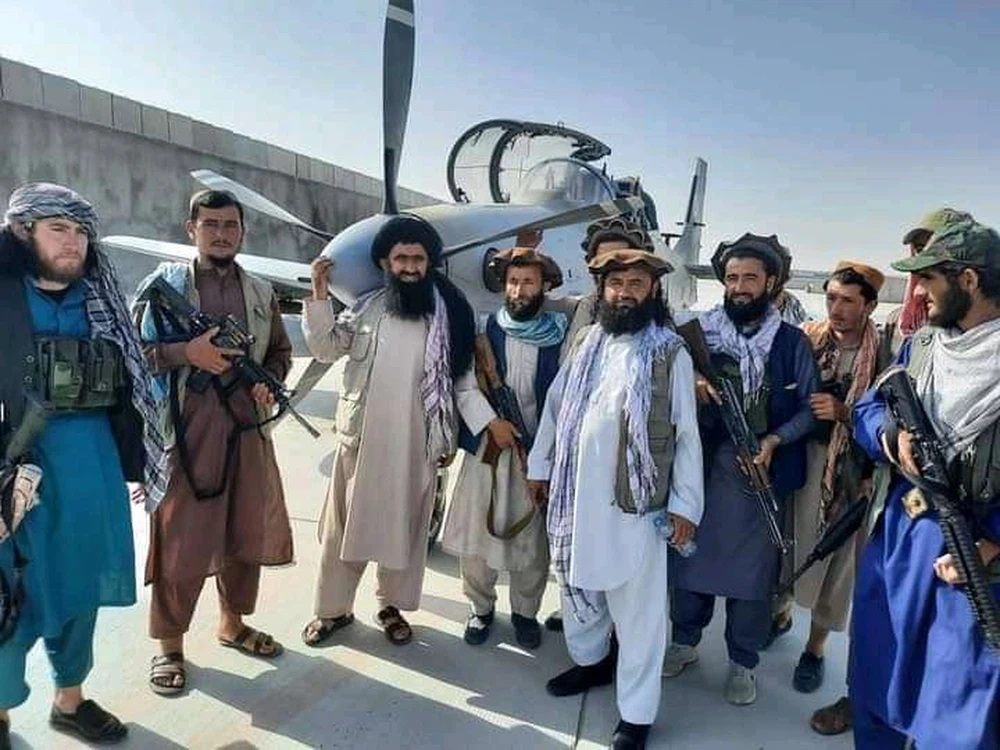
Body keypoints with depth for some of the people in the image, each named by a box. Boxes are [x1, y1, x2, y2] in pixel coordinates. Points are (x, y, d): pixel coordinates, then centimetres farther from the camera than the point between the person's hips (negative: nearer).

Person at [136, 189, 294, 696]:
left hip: (248, 429, 4)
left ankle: (233, 624, 34)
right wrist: (188, 353, -18)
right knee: (181, 541, 3)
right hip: (185, 431, -4)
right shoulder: (165, 283, 0)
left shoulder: (261, 292, 11)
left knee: (247, 534, 14)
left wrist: (269, 383, -3)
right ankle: (169, 644, 22)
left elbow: (280, 351, 17)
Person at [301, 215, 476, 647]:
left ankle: (391, 606, 32)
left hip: (416, 442, 0)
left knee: (404, 525, 13)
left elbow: (461, 376, 3)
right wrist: (319, 295, -13)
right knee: (345, 522, 10)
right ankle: (333, 608, 27)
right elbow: (326, 349, -4)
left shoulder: (449, 313, -1)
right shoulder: (365, 309, 0)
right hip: (361, 436, 0)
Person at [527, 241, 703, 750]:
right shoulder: (584, 343, 7)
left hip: (635, 500, -5)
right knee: (577, 585, 21)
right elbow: (555, 407, 13)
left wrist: (685, 504, -8)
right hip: (576, 493, 5)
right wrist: (540, 465, 14)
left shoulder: (670, 353, -7)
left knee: (637, 608, 5)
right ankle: (590, 659, 46)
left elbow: (686, 434, -6)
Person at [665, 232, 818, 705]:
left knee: (752, 569, 10)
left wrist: (775, 440, -15)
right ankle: (685, 642, 35)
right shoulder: (699, 332, 3)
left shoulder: (792, 342, 1)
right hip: (699, 467, 1)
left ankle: (742, 663, 30)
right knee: (689, 557, 13)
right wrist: (689, 390, -13)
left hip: (761, 473, -1)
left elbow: (810, 407, 1)